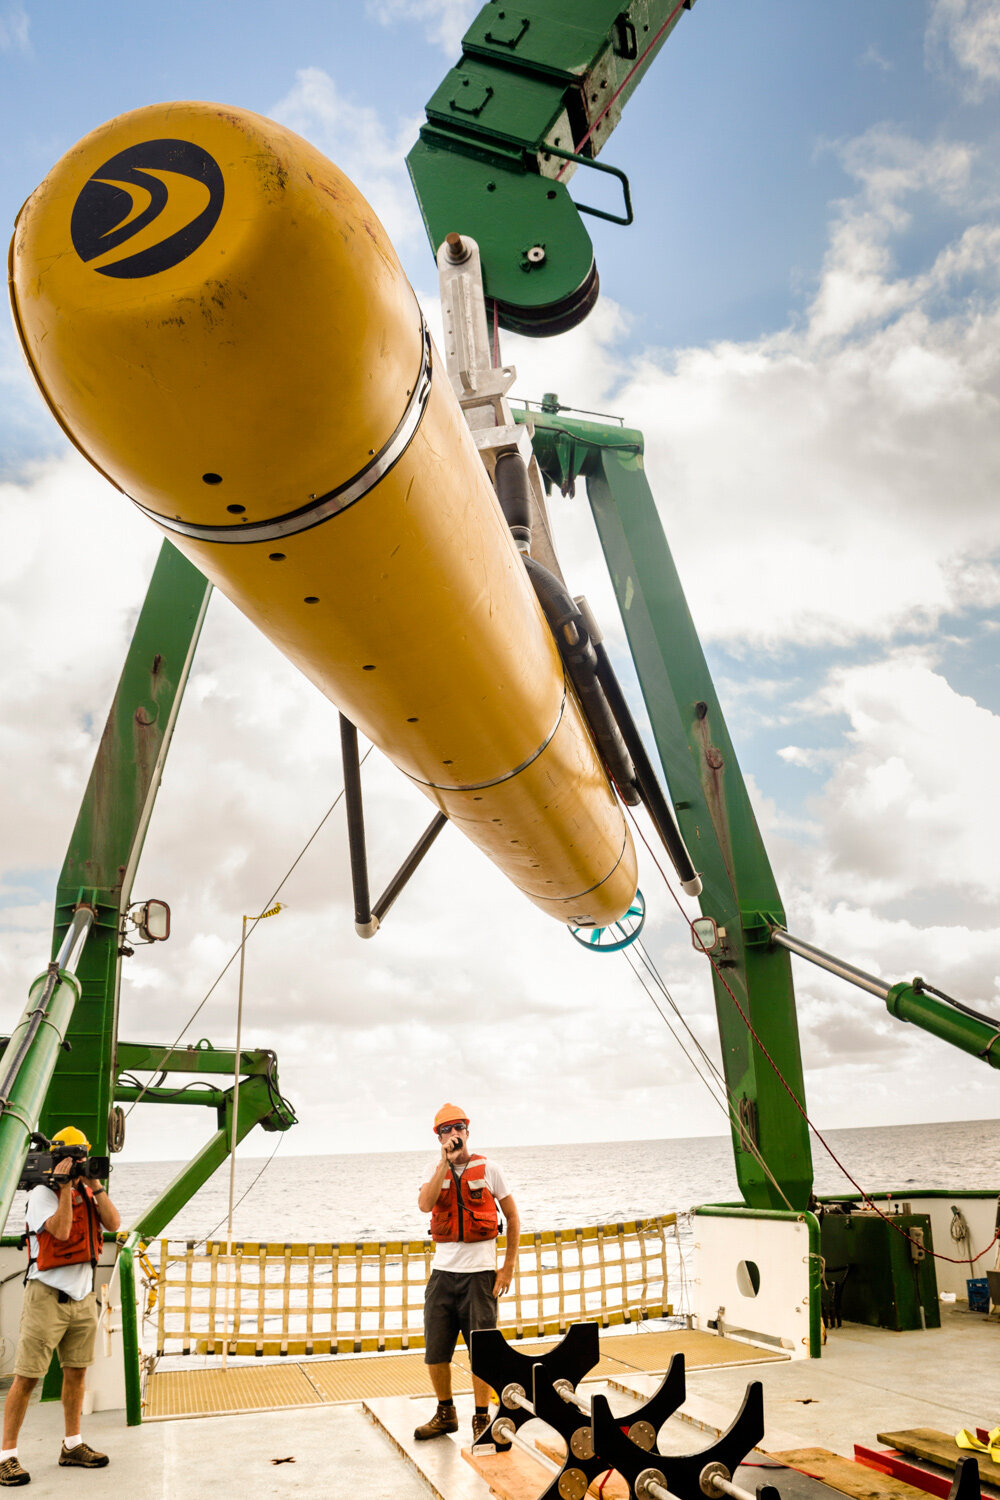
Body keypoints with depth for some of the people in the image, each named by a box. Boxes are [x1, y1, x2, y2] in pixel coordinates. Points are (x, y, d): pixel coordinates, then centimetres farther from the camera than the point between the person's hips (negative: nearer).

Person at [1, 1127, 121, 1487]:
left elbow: (113, 1222, -3)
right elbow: (61, 1230, -24)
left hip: (83, 1296, 6)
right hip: (48, 1295, -6)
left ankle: (73, 1447, 23)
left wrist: (94, 1184, -8)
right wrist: (65, 1185, -22)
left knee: (76, 1371, 12)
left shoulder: (87, 1192, 9)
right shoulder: (42, 1193, -10)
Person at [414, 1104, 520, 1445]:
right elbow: (424, 1205, -14)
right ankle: (445, 1414, 26)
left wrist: (509, 1266, -1)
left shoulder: (488, 1169, 1)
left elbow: (513, 1217, 5)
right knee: (435, 1350, 7)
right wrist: (446, 1163, -16)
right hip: (443, 1269, 3)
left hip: (480, 1270, -3)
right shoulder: (436, 1170, 7)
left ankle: (481, 1418, 16)